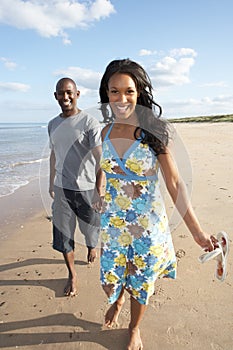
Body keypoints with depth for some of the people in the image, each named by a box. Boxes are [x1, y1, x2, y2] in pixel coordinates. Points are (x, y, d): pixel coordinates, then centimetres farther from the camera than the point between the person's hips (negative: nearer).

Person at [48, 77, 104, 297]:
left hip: (86, 188, -4)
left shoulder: (89, 123, -11)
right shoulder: (53, 124, 8)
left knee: (90, 227, 16)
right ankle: (72, 275, 25)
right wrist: (51, 184, 19)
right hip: (61, 188, 4)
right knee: (62, 234, 6)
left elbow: (99, 158, -15)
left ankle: (92, 249, 50)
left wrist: (99, 190, -22)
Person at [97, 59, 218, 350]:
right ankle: (117, 301, 57)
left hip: (148, 224, -2)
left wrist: (196, 230, -15)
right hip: (112, 222, 3)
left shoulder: (153, 133, -14)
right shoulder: (103, 132, -4)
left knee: (141, 282, 17)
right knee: (111, 279, 17)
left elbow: (175, 184, -13)